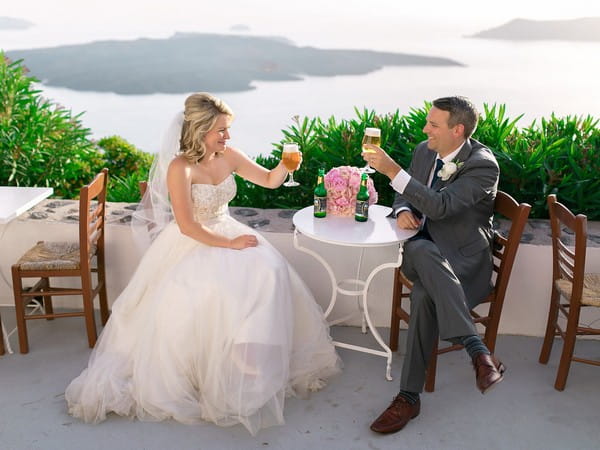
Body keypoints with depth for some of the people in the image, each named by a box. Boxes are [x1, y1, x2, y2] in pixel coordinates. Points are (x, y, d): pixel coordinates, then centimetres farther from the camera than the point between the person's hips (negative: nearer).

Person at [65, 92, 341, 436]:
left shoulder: (229, 157, -2)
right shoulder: (179, 167, -19)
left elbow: (270, 181, 6)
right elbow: (187, 226, -20)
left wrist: (286, 164, -14)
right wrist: (229, 244, -20)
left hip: (228, 232, 5)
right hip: (191, 243, -5)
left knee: (268, 273, -19)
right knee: (205, 292, -31)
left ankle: (258, 364, -5)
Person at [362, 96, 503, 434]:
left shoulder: (482, 165, -13)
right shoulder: (425, 151, 8)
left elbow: (440, 205, -26)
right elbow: (404, 194, 21)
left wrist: (393, 171, -29)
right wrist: (403, 210, -5)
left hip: (463, 259, -5)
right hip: (423, 250, 5)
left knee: (424, 294, -36)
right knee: (421, 250, -34)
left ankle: (409, 397, -26)